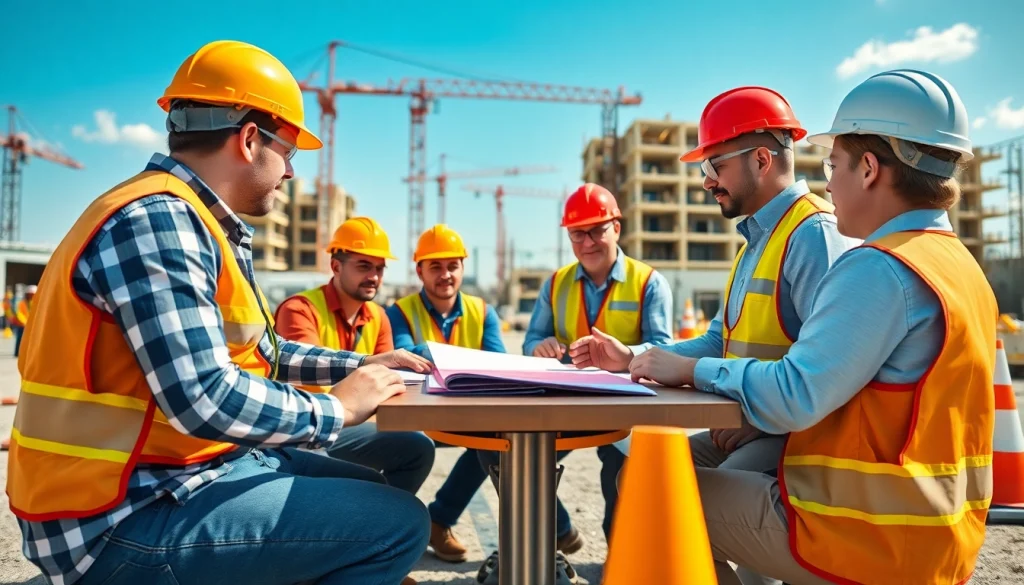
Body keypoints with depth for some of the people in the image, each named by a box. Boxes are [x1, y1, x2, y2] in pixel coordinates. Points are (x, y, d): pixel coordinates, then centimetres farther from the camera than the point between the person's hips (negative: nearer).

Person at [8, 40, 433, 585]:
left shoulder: (188, 222, 12)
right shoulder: (156, 219, -21)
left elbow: (256, 350, 19)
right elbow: (205, 399, -29)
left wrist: (357, 366, 15)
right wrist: (336, 407, -15)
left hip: (169, 472, 10)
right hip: (127, 517, -10)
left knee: (373, 493, 19)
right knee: (398, 524, -16)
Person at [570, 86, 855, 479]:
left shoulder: (813, 234, -16)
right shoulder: (756, 240, 17)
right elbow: (720, 343, 18)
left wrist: (762, 418, -20)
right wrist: (632, 357, 9)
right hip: (749, 425, 10)